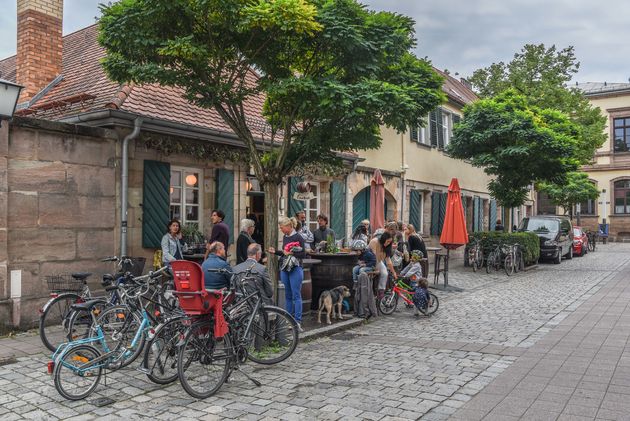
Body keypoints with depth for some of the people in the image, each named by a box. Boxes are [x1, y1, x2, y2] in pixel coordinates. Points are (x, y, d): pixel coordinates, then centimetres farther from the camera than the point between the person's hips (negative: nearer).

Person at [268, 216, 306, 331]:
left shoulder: (298, 237, -9)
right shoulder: (285, 237, 13)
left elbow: (303, 254, -12)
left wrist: (291, 253, -21)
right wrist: (275, 251, 9)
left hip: (295, 269, -7)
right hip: (284, 269, 7)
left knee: (296, 295, -7)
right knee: (288, 295, 11)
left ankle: (298, 321, -6)